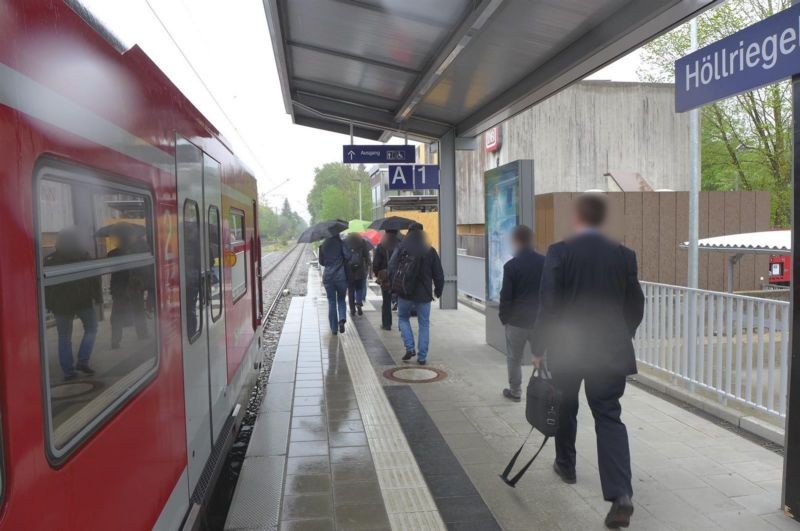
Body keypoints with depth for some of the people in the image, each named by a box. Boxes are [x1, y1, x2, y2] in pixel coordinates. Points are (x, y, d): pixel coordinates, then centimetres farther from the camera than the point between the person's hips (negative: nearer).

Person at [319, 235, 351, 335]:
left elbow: (321, 262, 12)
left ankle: (334, 328, 8)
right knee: (341, 300, 15)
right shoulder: (341, 243, -4)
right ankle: (342, 319, -11)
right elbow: (348, 256, -15)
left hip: (327, 277, 2)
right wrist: (341, 261, 6)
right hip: (341, 277, -2)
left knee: (331, 302, 8)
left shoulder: (323, 245, 5)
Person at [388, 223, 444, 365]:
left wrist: (395, 286, 5)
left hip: (404, 294, 0)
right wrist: (438, 291, 17)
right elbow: (438, 274, 3)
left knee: (403, 318, 20)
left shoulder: (400, 249, -1)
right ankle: (422, 357, 9)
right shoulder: (430, 251, 0)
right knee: (424, 324, 10)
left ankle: (410, 348, 5)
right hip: (423, 295, 0)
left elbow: (391, 268, -6)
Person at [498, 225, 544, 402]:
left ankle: (515, 391, 20)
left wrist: (503, 317, 4)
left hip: (516, 320, -3)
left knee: (514, 358, 11)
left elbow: (506, 296, -10)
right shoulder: (545, 263, -1)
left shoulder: (511, 265, -12)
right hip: (540, 319, 3)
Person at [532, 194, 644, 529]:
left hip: (567, 348, -2)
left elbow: (547, 304, -13)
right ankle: (621, 495, -8)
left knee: (565, 408, 20)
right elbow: (636, 307, 6)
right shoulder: (624, 255, 1)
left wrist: (539, 348, -3)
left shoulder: (559, 252, -10)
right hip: (611, 350, 2)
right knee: (609, 417, 4)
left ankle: (565, 464, 40)